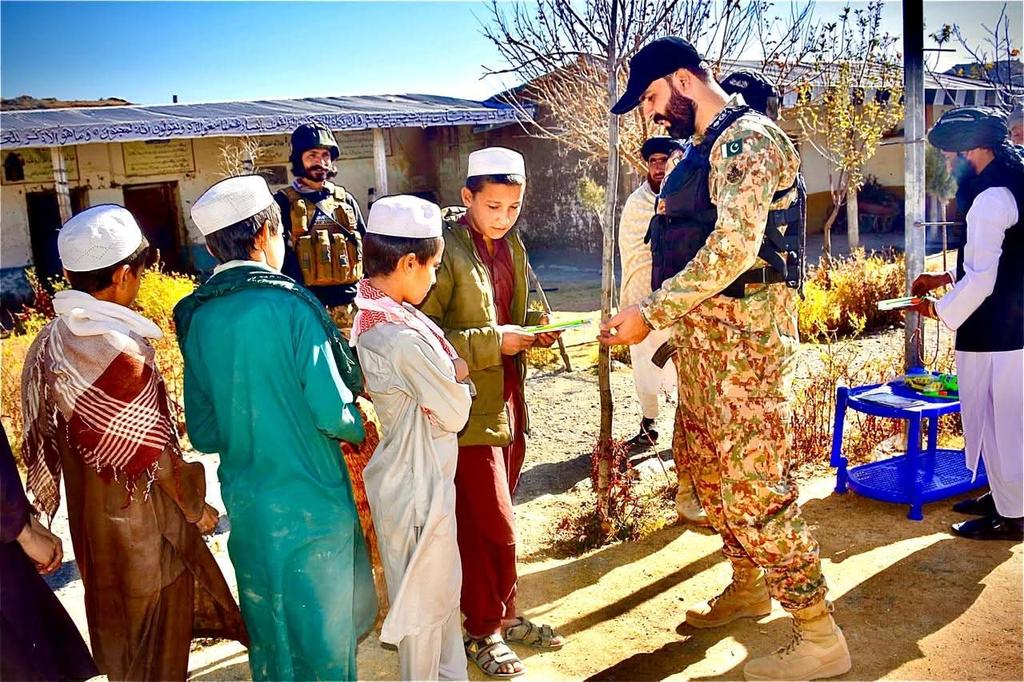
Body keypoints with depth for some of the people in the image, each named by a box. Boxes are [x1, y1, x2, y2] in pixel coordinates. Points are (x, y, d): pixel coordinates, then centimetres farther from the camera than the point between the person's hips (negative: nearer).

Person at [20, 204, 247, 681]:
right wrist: (196, 507, -5)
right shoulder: (121, 354, -28)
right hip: (142, 516, -8)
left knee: (117, 612, 26)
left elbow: (51, 433, 4)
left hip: (91, 510, 8)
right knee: (157, 624, 11)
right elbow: (156, 455, -21)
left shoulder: (52, 340, -4)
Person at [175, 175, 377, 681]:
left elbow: (203, 433, 3)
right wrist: (361, 430, 2)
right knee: (323, 633, 12)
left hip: (246, 502, 5)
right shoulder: (290, 306, -17)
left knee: (269, 632, 21)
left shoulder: (197, 317, -1)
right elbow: (332, 412, -19)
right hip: (311, 501, -5)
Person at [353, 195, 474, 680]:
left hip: (408, 471, 9)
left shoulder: (371, 311, 0)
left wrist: (449, 372, -6)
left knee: (443, 585, 25)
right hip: (417, 482, -9)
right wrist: (458, 375, -2)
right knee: (425, 597, 12)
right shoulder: (403, 339, -30)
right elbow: (455, 414, -19)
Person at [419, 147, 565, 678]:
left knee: (492, 524, 19)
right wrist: (493, 342, -22)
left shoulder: (512, 245, 9)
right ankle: (483, 630, 20)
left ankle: (502, 615, 34)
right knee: (494, 528, 0)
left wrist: (535, 331, -1)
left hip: (509, 401, 7)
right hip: (470, 409, -7)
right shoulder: (447, 251, -15)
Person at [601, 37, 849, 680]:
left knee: (755, 487, -7)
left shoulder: (747, 138, -14)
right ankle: (748, 587, 37)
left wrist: (651, 313, -22)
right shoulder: (703, 146, 16)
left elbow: (733, 249, -25)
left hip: (747, 332, -10)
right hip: (702, 332, 10)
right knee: (711, 470, 19)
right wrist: (667, 318, 10)